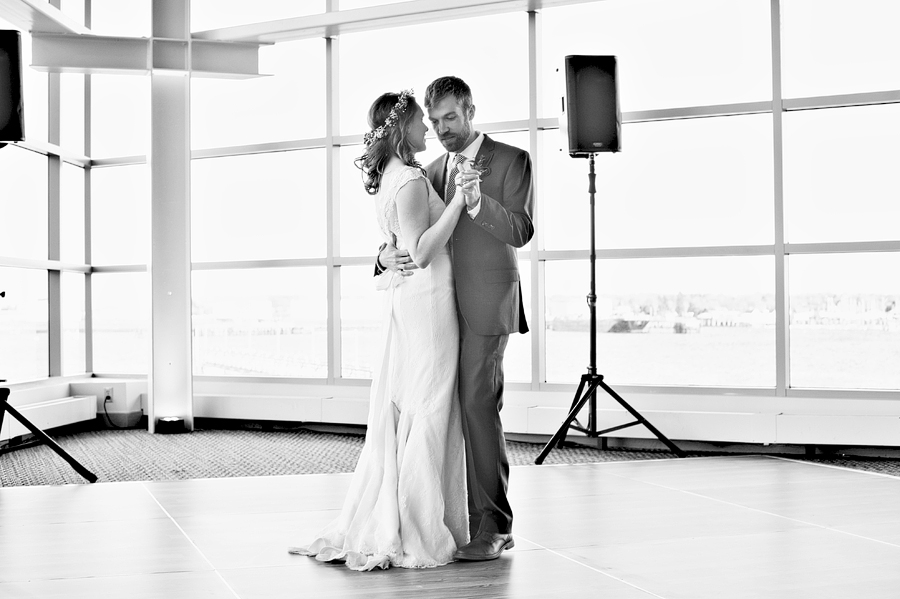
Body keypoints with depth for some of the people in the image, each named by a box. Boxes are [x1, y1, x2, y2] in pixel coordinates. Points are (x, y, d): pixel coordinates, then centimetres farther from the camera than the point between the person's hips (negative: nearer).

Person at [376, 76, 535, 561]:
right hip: (439, 307, 6)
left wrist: (477, 201, -26)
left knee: (478, 407, -11)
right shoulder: (432, 172, 18)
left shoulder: (511, 161, 1)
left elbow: (521, 231, -10)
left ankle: (493, 526, -5)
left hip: (485, 307, -6)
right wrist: (386, 255, -7)